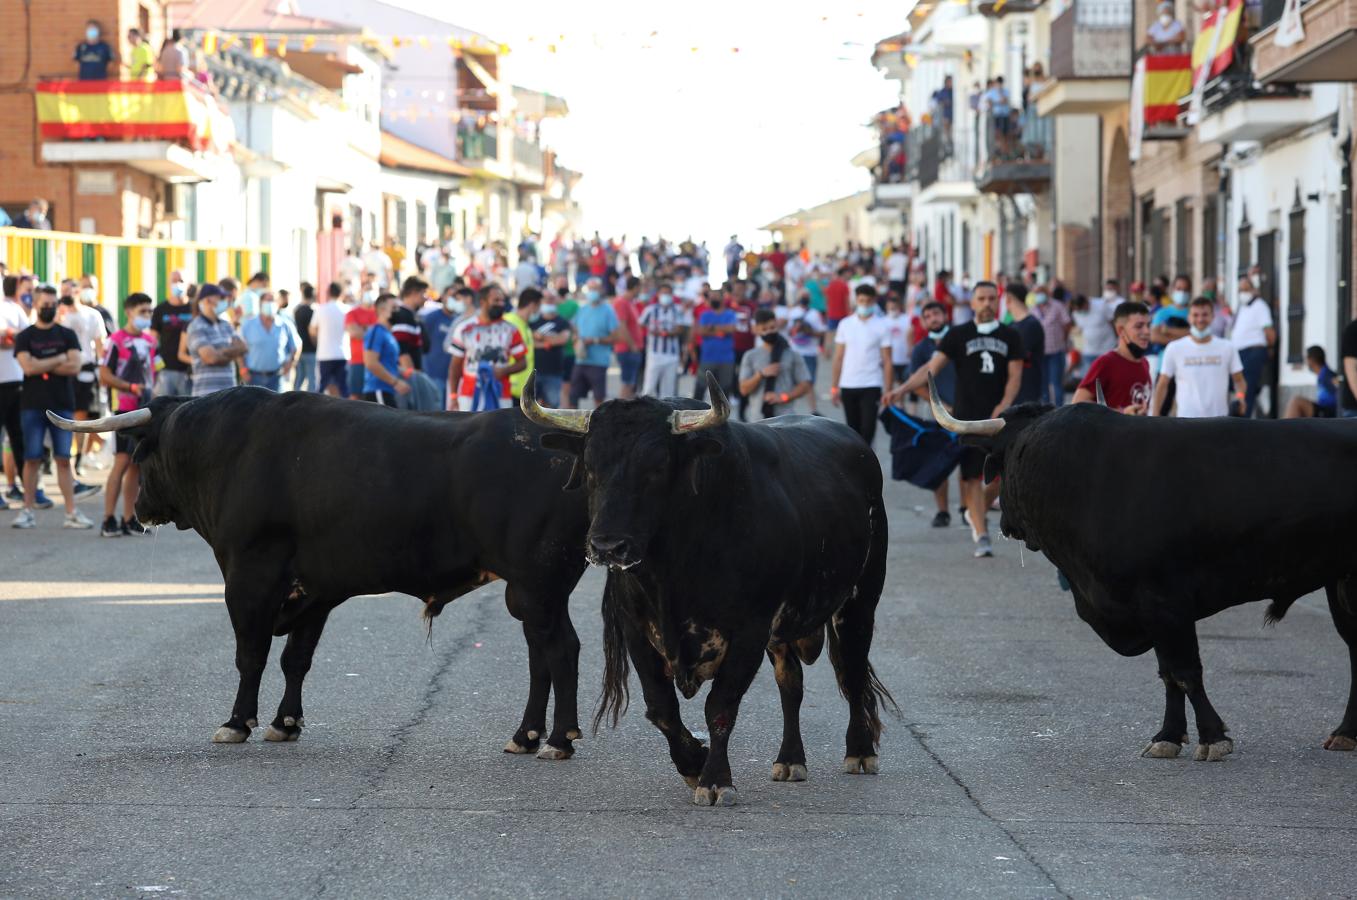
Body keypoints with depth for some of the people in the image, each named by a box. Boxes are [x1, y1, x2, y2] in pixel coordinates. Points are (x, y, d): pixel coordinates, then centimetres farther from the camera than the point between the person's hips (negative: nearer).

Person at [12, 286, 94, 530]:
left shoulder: (67, 335, 8)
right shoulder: (24, 337, 4)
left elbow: (74, 366, -6)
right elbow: (28, 367, -12)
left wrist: (42, 366, -8)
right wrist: (59, 359, -7)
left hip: (62, 406, 1)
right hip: (33, 406, -1)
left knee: (63, 459, 1)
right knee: (32, 459, 0)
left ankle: (72, 513, 1)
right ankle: (28, 511, 5)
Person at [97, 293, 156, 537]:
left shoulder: (150, 340, 15)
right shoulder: (117, 340, -8)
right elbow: (104, 376, -11)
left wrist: (153, 392, 15)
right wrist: (131, 387, -19)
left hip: (146, 408, 7)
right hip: (125, 409, -7)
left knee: (137, 464, 9)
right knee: (122, 462, -10)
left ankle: (129, 520, 15)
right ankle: (109, 521, -9)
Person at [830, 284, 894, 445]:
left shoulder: (881, 326, -1)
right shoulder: (845, 324, 7)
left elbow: (887, 361, -2)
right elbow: (838, 357, 10)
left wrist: (887, 391, -8)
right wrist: (834, 387, 6)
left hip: (871, 385, -3)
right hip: (848, 385, 3)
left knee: (867, 428, -12)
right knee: (853, 429, 9)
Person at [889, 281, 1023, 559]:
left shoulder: (1009, 337, 9)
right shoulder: (958, 335, 5)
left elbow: (1015, 375, 3)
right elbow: (932, 367, -1)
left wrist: (1004, 406, -14)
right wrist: (903, 389, -14)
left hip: (1000, 418, 2)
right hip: (968, 418, -1)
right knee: (972, 476, -6)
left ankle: (977, 514, 26)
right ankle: (981, 535, -2)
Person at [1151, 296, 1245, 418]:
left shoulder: (1227, 348, 4)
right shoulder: (1175, 349, 0)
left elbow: (1238, 380, 11)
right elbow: (1162, 385, 5)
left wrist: (1240, 395, -11)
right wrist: (1155, 415, 0)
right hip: (1187, 418, -2)